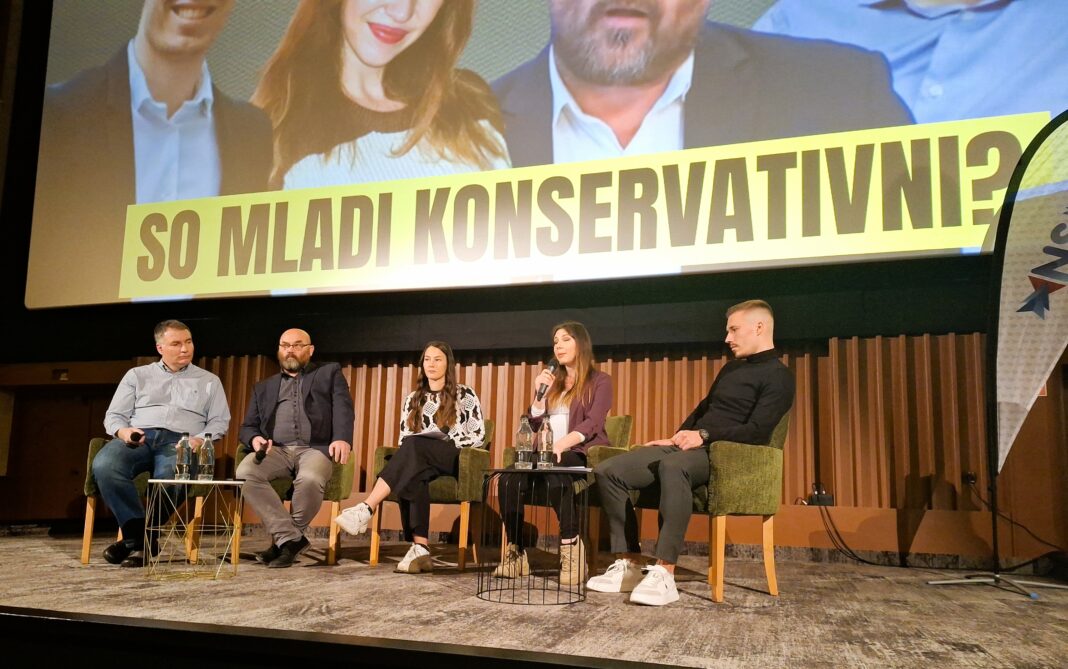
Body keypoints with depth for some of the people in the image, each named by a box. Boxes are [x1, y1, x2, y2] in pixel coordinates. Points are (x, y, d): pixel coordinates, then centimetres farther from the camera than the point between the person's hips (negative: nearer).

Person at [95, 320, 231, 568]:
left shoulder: (209, 381, 22)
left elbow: (219, 421, 14)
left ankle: (134, 539, -17)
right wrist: (122, 431, -6)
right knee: (104, 465, -33)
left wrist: (200, 440, -8)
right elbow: (113, 415, 18)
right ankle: (140, 538, -27)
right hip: (138, 439, 2)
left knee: (169, 480, -38)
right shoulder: (137, 375, 23)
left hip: (179, 442, -1)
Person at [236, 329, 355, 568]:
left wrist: (342, 438, -18)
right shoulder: (264, 387, 28)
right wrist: (255, 438, -5)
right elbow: (248, 426, 22)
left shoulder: (329, 373, 18)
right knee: (245, 473, -29)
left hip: (315, 448, -3)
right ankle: (290, 538, -20)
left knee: (310, 479, -37)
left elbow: (343, 408, 3)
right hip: (277, 449, 3)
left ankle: (284, 540, -12)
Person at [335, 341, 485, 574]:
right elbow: (404, 439, 17)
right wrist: (405, 459, -5)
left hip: (456, 460, -3)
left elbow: (478, 435, 1)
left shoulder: (465, 395, 7)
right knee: (412, 476, -37)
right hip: (421, 462, 3)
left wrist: (447, 445, -11)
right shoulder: (413, 399, 20)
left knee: (414, 445, -35)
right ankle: (420, 549, -44)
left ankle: (366, 509, -45)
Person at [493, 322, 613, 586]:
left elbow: (592, 424, -10)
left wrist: (562, 444, -27)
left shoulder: (600, 381, 7)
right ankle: (515, 552, -20)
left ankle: (572, 549, -32)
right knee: (509, 480, -28)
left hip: (581, 454, -4)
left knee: (555, 476, -40)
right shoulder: (552, 381, 24)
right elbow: (534, 425, 18)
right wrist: (539, 393, 2)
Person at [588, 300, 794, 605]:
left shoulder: (777, 377, -2)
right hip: (692, 447, 9)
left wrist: (705, 436, -16)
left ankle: (664, 574, -44)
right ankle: (628, 565, -11)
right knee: (607, 471, -9)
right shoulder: (731, 368, 25)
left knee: (672, 466, -44)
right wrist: (678, 438, 15)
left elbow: (756, 432, -15)